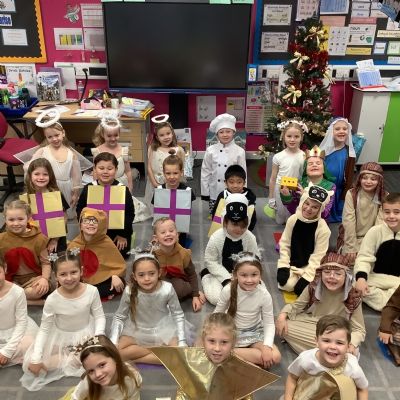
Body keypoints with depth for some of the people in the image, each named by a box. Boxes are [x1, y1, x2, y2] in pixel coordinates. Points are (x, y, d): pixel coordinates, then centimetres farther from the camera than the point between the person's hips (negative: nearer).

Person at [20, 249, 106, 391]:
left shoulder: (92, 291, -22)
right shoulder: (52, 300, -22)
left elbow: (99, 316, -9)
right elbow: (44, 329, -12)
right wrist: (36, 359, -19)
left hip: (85, 334, 0)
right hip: (59, 337, 0)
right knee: (31, 364, -15)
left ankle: (65, 358, 1)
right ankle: (74, 357, 0)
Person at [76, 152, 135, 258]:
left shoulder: (123, 190, -10)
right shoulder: (88, 189, -4)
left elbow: (130, 213, -7)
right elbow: (80, 209, 4)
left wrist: (123, 234, -8)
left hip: (117, 234, -2)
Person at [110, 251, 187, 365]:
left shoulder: (167, 289, -23)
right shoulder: (129, 291, -21)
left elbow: (178, 315, -9)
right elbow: (119, 317, -6)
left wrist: (182, 342, -16)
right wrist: (113, 342, -16)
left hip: (162, 330, -1)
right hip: (136, 331, 1)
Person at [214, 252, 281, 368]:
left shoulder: (264, 295, -19)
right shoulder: (228, 290, -20)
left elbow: (269, 323, -11)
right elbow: (217, 314, -5)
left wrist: (267, 346, -25)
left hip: (254, 332, 2)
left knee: (275, 357, -23)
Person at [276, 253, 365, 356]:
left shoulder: (353, 297, -17)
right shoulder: (313, 288, -13)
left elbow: (359, 330, -11)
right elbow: (295, 306, -1)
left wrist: (351, 343, -33)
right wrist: (282, 316, -21)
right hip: (310, 326, 2)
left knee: (350, 352, -34)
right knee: (281, 326, -22)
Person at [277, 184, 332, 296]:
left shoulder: (323, 229, -19)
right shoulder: (292, 219, -9)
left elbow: (318, 257, -15)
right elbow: (284, 244, -1)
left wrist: (306, 277, -19)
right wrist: (283, 267, -9)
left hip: (310, 267, -2)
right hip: (292, 264, 3)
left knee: (299, 288, -23)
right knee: (287, 285, -19)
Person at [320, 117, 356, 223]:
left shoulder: (349, 153, -13)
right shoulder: (324, 149, -10)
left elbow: (349, 177, -7)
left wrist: (345, 196, -6)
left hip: (338, 191, -1)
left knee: (337, 215, 16)